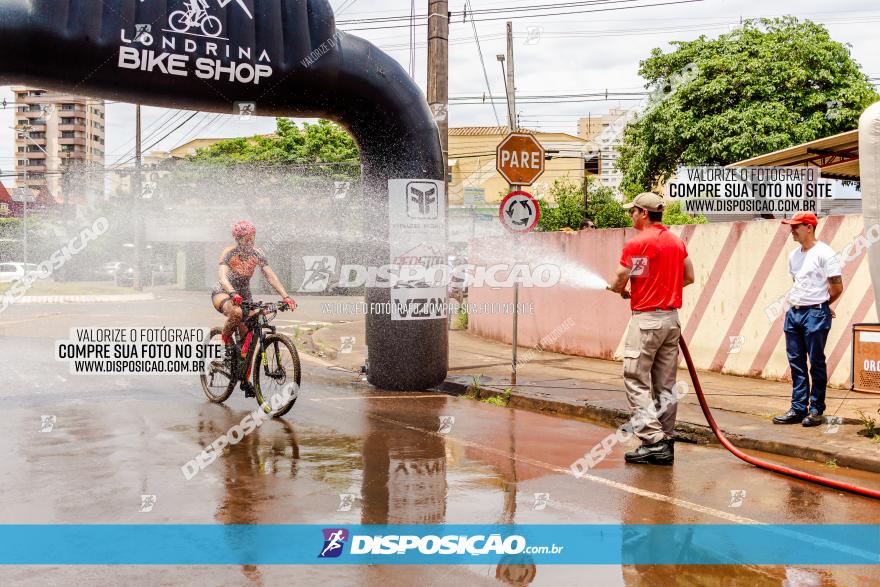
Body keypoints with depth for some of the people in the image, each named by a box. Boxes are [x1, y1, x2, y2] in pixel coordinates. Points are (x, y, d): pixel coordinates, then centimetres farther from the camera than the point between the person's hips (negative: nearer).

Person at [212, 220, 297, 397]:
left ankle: (245, 380, 10)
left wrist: (285, 296, -28)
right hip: (222, 293, -4)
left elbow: (271, 276, -14)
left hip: (244, 295, 4)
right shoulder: (228, 253, -19)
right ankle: (227, 339, -10)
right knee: (237, 312, -40)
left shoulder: (257, 254, -8)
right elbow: (222, 277, -33)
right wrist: (233, 294, -52)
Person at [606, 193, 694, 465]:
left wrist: (620, 290, 12)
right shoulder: (677, 241, 11)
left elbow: (619, 282, -10)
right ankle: (666, 442, 14)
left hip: (646, 318, -8)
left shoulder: (637, 243, -12)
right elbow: (689, 277, 17)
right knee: (665, 384, 10)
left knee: (636, 381, -4)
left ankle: (652, 441, -10)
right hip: (672, 318, 8)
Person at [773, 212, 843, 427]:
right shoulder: (794, 255, 13)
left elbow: (837, 287, -9)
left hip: (815, 314, -7)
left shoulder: (824, 254, -10)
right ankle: (798, 409, 14)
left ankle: (816, 410, 8)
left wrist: (821, 305, 4)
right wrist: (801, 304, 12)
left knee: (816, 363, 0)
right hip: (794, 313, 8)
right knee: (796, 363, 8)